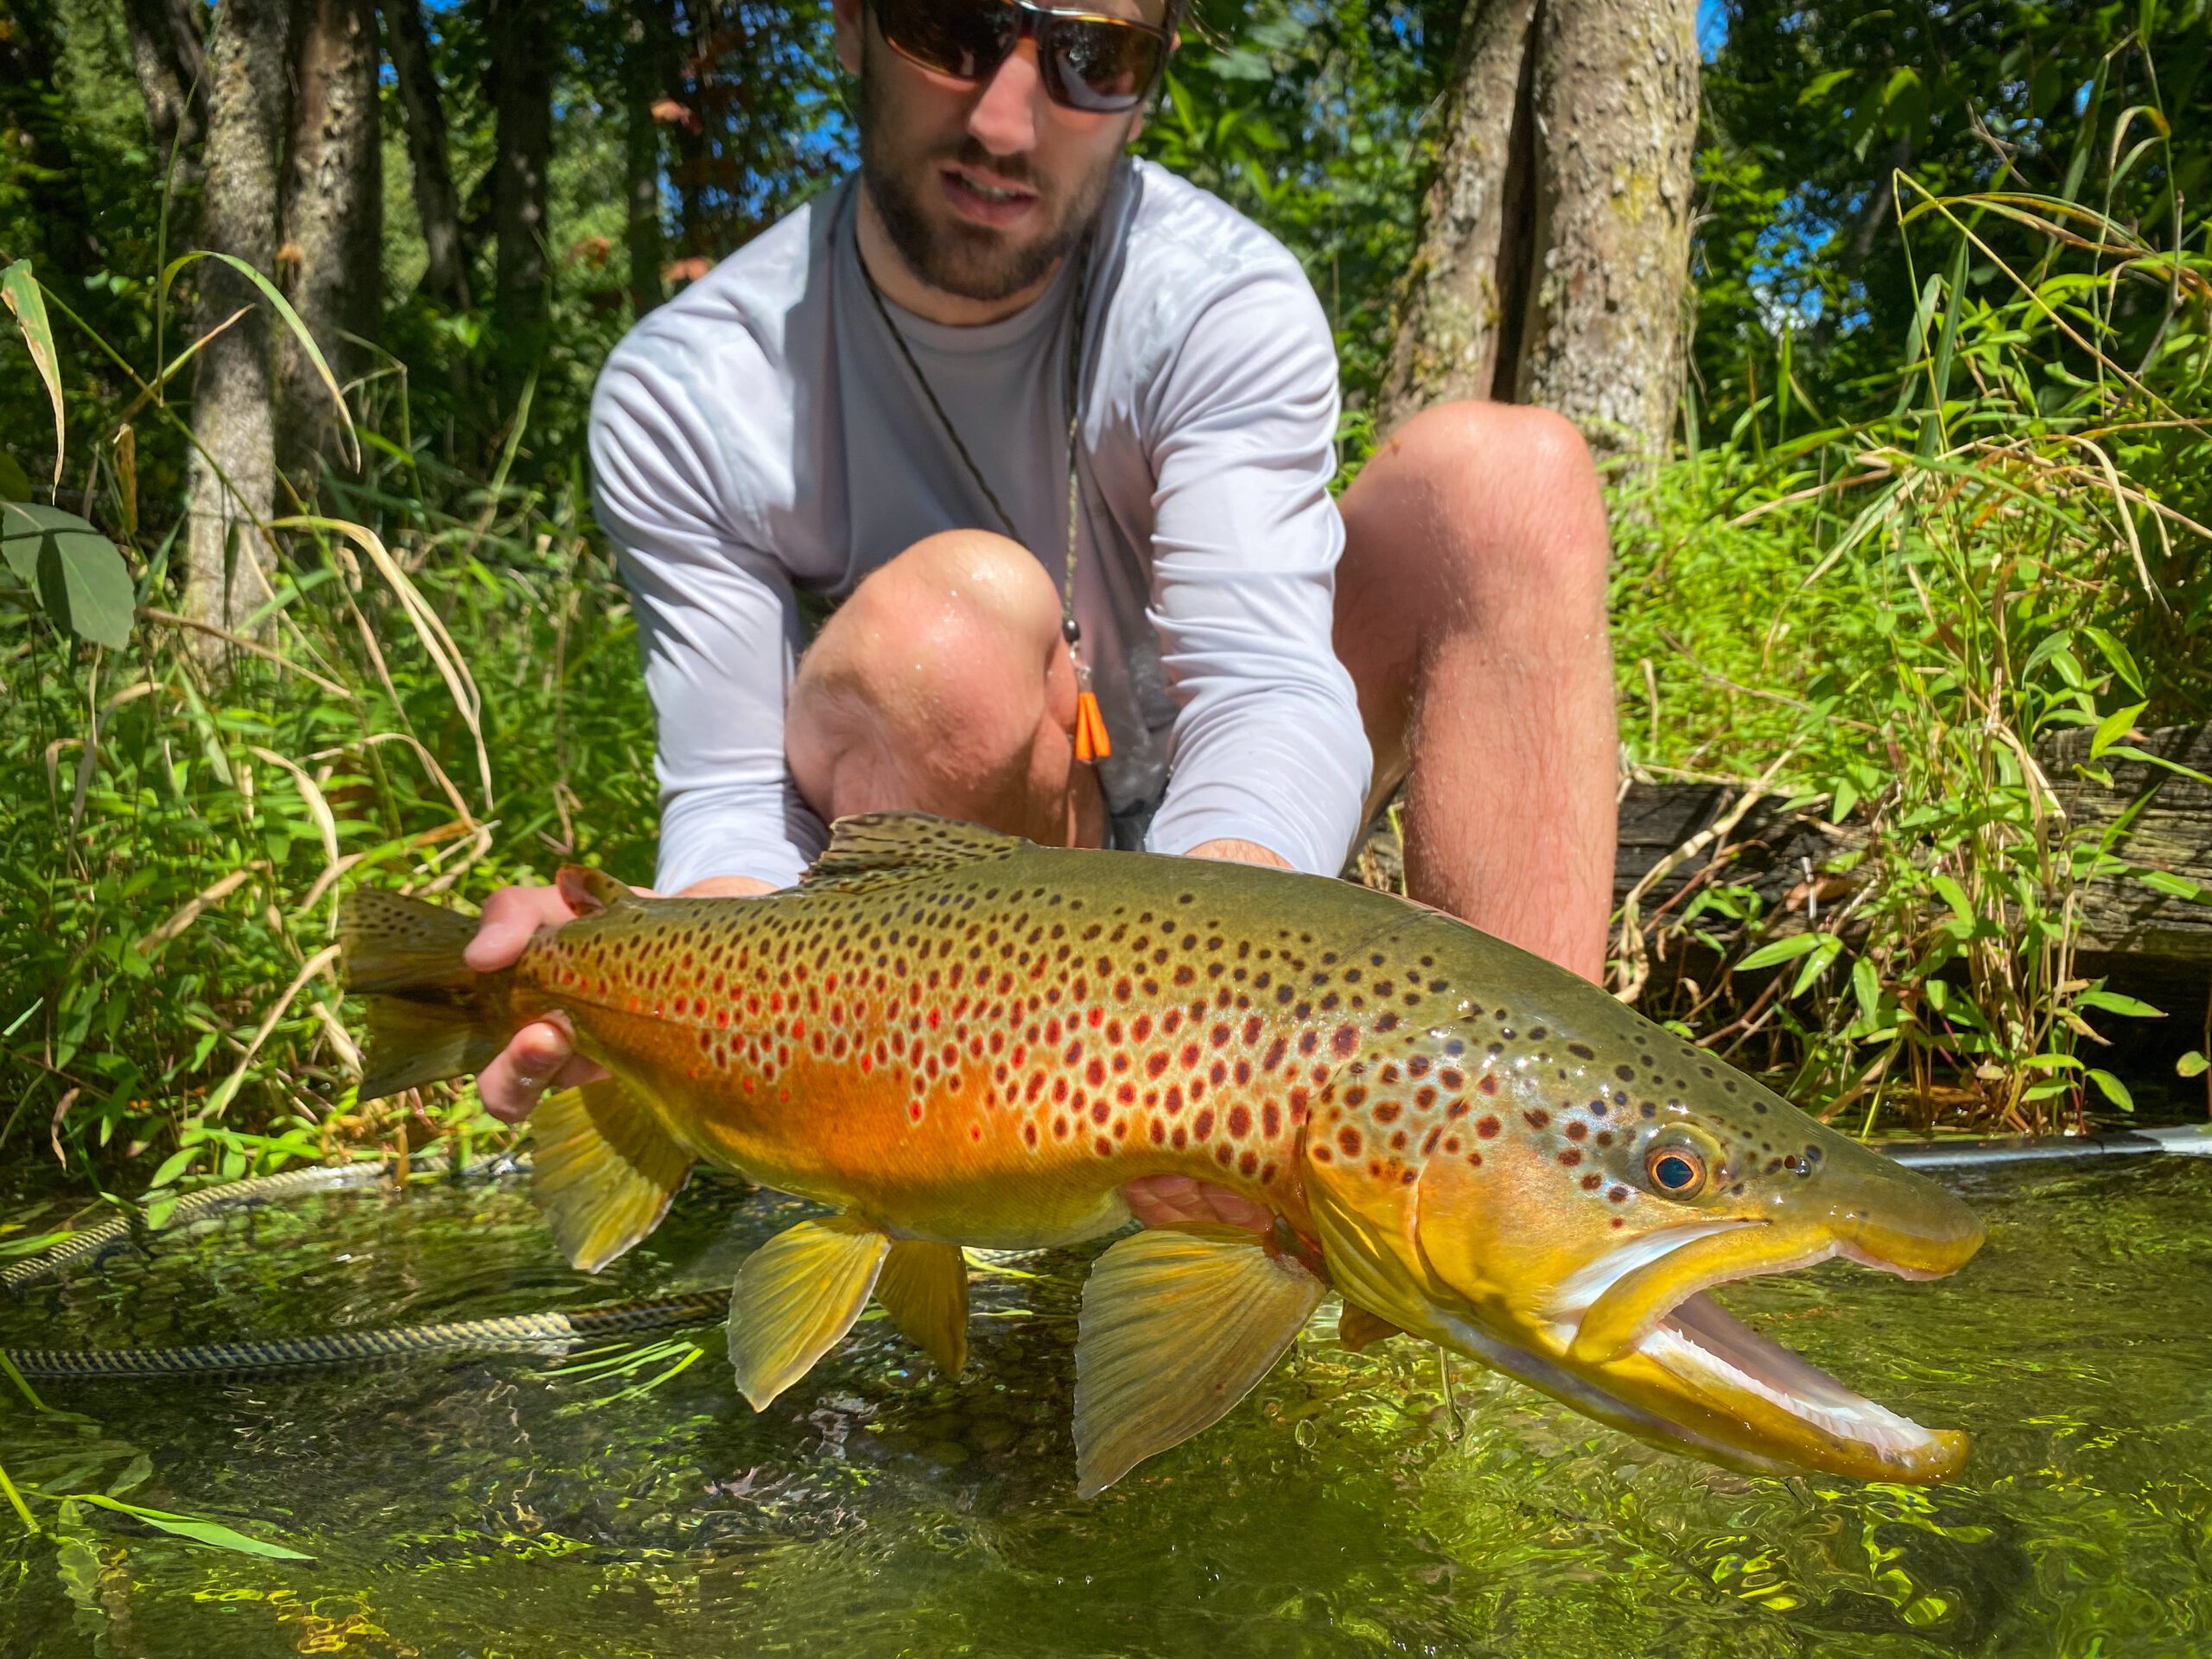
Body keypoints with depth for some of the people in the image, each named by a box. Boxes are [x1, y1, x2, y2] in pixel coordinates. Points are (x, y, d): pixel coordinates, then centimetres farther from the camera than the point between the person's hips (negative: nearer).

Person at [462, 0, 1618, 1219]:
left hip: (1201, 850, 2)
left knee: (1501, 468, -21)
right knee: (954, 610, -36)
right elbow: (736, 800, -20)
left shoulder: (1225, 301, -19)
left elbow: (1268, 684, -32)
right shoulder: (681, 396, -17)